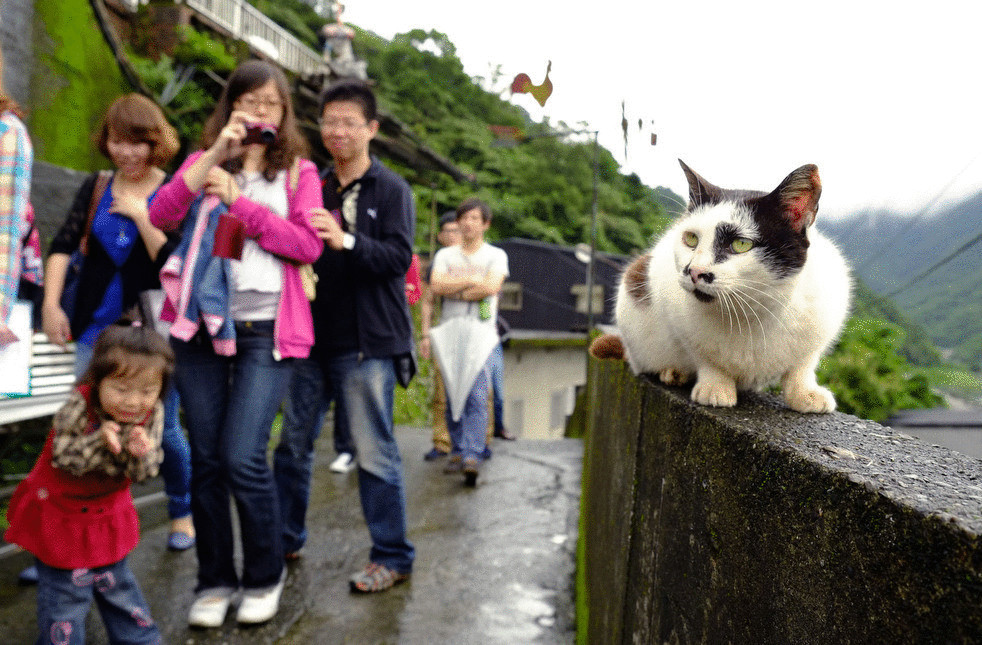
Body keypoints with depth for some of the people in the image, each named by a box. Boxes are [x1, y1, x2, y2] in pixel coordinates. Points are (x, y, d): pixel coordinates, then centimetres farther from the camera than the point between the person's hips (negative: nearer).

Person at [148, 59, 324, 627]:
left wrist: (238, 201, -9)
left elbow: (309, 245, -5)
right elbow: (161, 215, -4)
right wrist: (217, 150, -10)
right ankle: (215, 581, 23)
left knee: (243, 457, -9)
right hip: (201, 325, 3)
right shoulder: (203, 161, 14)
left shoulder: (300, 171, 9)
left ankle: (265, 576, 13)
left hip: (266, 330, -2)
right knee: (206, 458, 7)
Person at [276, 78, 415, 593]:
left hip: (366, 343, -6)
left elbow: (399, 257, -14)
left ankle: (392, 557, 14)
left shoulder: (391, 189, -2)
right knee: (293, 445, 14)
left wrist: (346, 241, -28)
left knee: (375, 454, 0)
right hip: (312, 337, 6)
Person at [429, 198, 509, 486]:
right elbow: (436, 286, -3)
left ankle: (472, 456, -16)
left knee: (477, 396, -13)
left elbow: (491, 287, -9)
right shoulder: (445, 255, 15)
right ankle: (457, 451, 14)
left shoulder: (496, 255, 9)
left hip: (481, 334, -2)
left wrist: (454, 289, -2)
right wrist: (471, 280, -6)